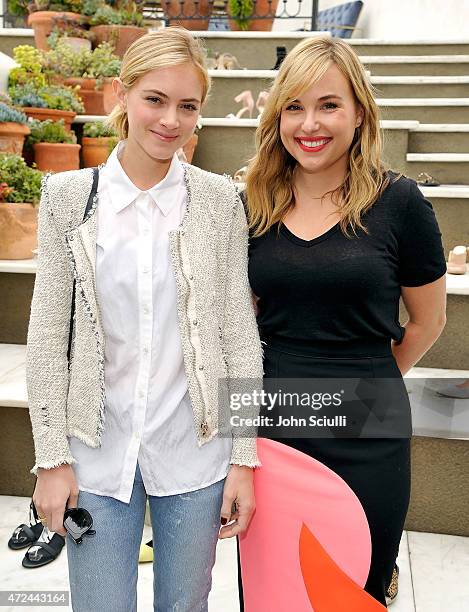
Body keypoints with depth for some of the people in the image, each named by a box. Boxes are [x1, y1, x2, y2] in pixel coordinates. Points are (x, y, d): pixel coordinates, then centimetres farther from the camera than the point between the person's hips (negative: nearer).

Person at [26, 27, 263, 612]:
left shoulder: (221, 201, -3)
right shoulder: (69, 196, -2)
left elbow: (240, 333, -2)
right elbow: (47, 334, -1)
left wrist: (244, 458, -3)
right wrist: (51, 457, -3)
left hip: (194, 449, 0)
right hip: (98, 450, 0)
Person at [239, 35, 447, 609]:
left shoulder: (397, 201, -7)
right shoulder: (252, 203, 2)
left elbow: (427, 321, 5)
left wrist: (364, 380, 10)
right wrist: (291, 379, 6)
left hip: (365, 442, -2)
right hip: (270, 433, 3)